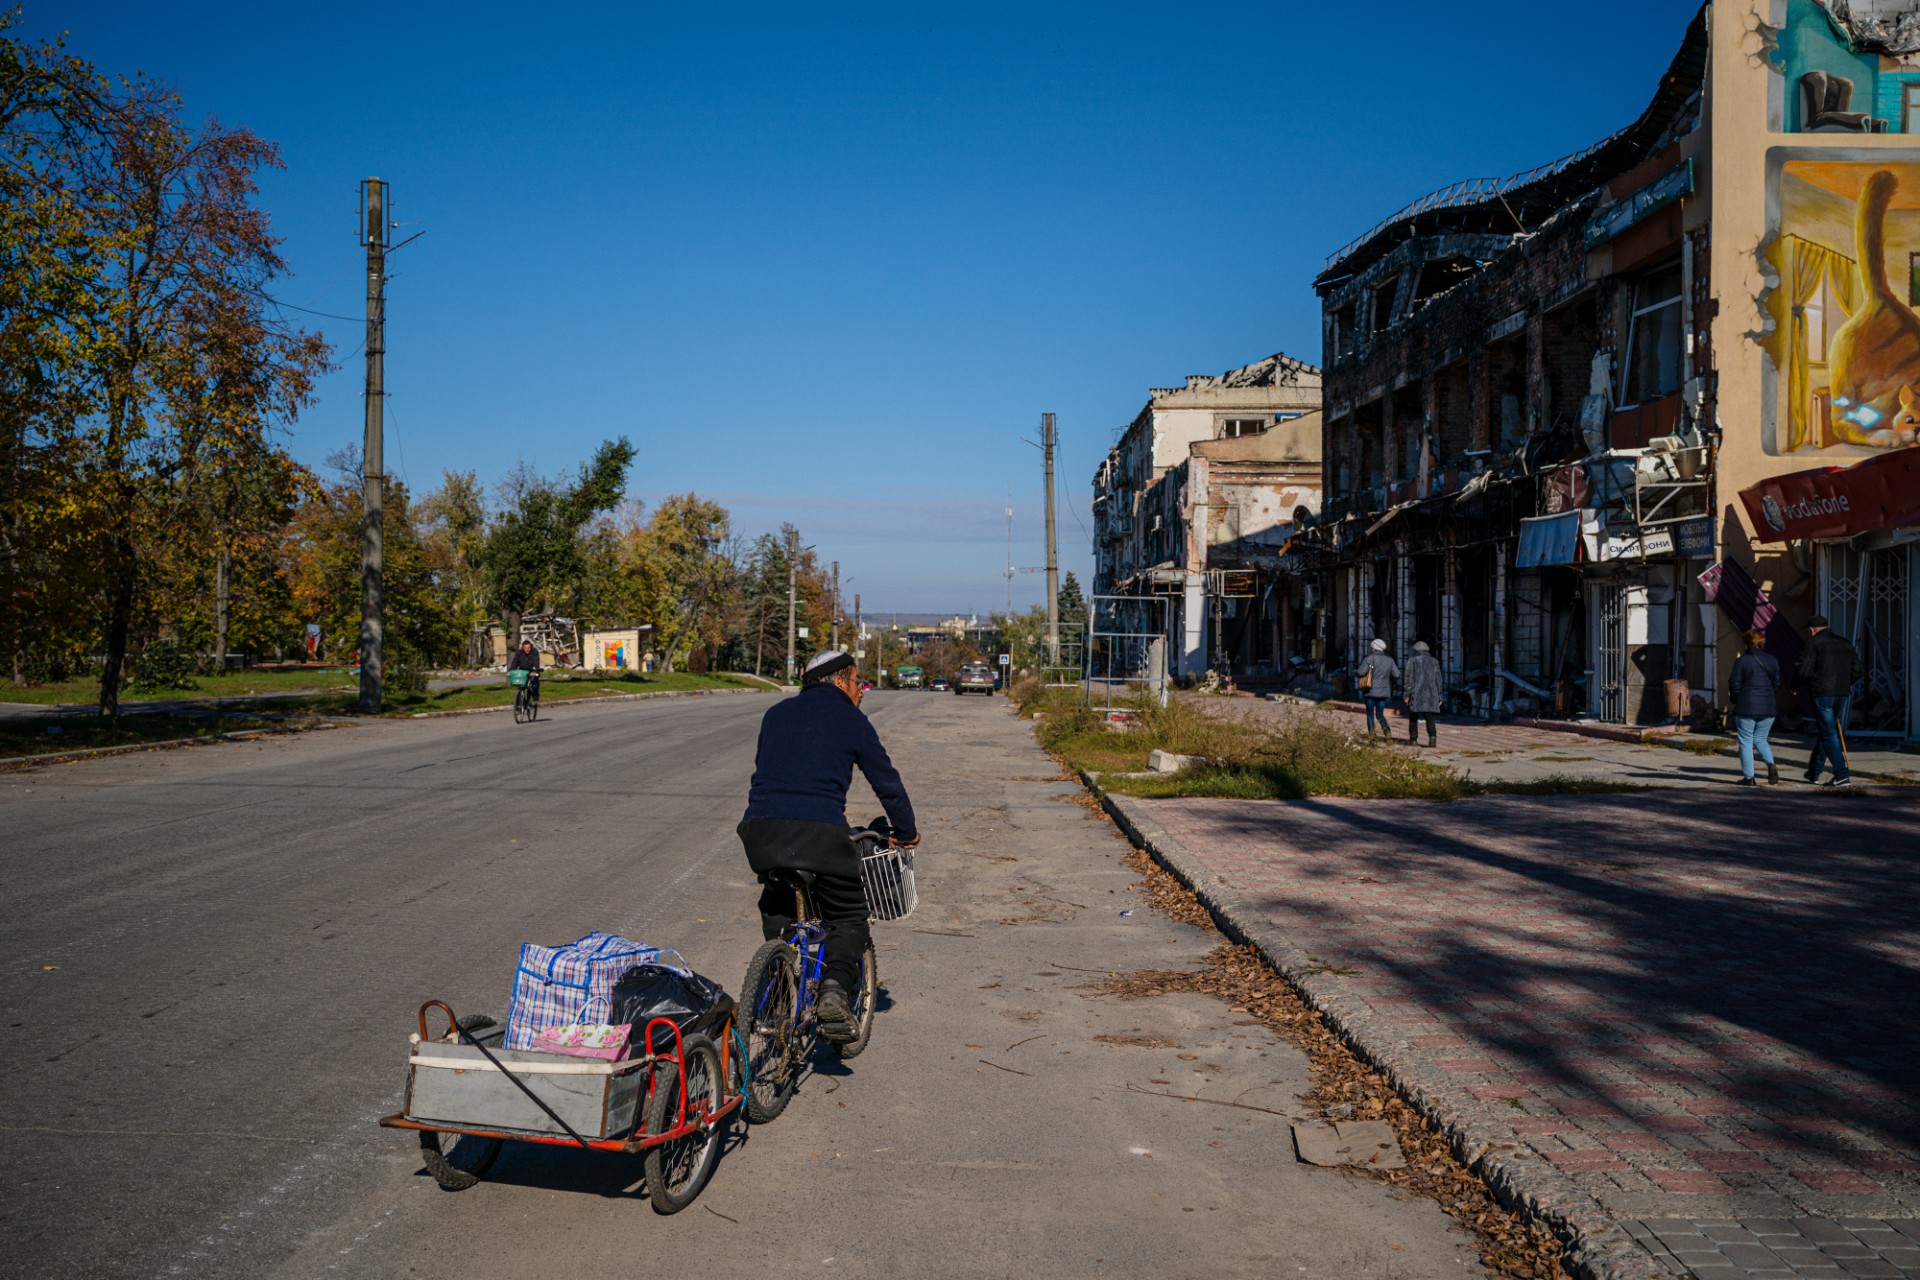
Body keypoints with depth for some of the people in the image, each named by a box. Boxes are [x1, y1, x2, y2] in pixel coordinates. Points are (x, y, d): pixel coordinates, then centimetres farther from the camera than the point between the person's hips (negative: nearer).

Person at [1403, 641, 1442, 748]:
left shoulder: (1412, 661, 1)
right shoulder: (1434, 661, 10)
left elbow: (1409, 679, -6)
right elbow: (1438, 680, 8)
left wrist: (1407, 695, -5)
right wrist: (1439, 696, 11)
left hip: (1416, 694, -2)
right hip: (1431, 694, 2)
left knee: (1413, 717, 10)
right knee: (1429, 717, 1)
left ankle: (1413, 739, 12)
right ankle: (1432, 736, -20)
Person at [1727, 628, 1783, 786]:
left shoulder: (1741, 661, -9)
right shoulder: (1772, 660, 6)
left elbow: (1734, 684, -7)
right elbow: (1776, 684, 10)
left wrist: (1735, 699, 10)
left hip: (1746, 707, -5)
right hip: (1768, 707, 5)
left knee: (1746, 741, 3)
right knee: (1760, 739, 18)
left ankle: (1748, 777, 1)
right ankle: (1771, 764, -6)